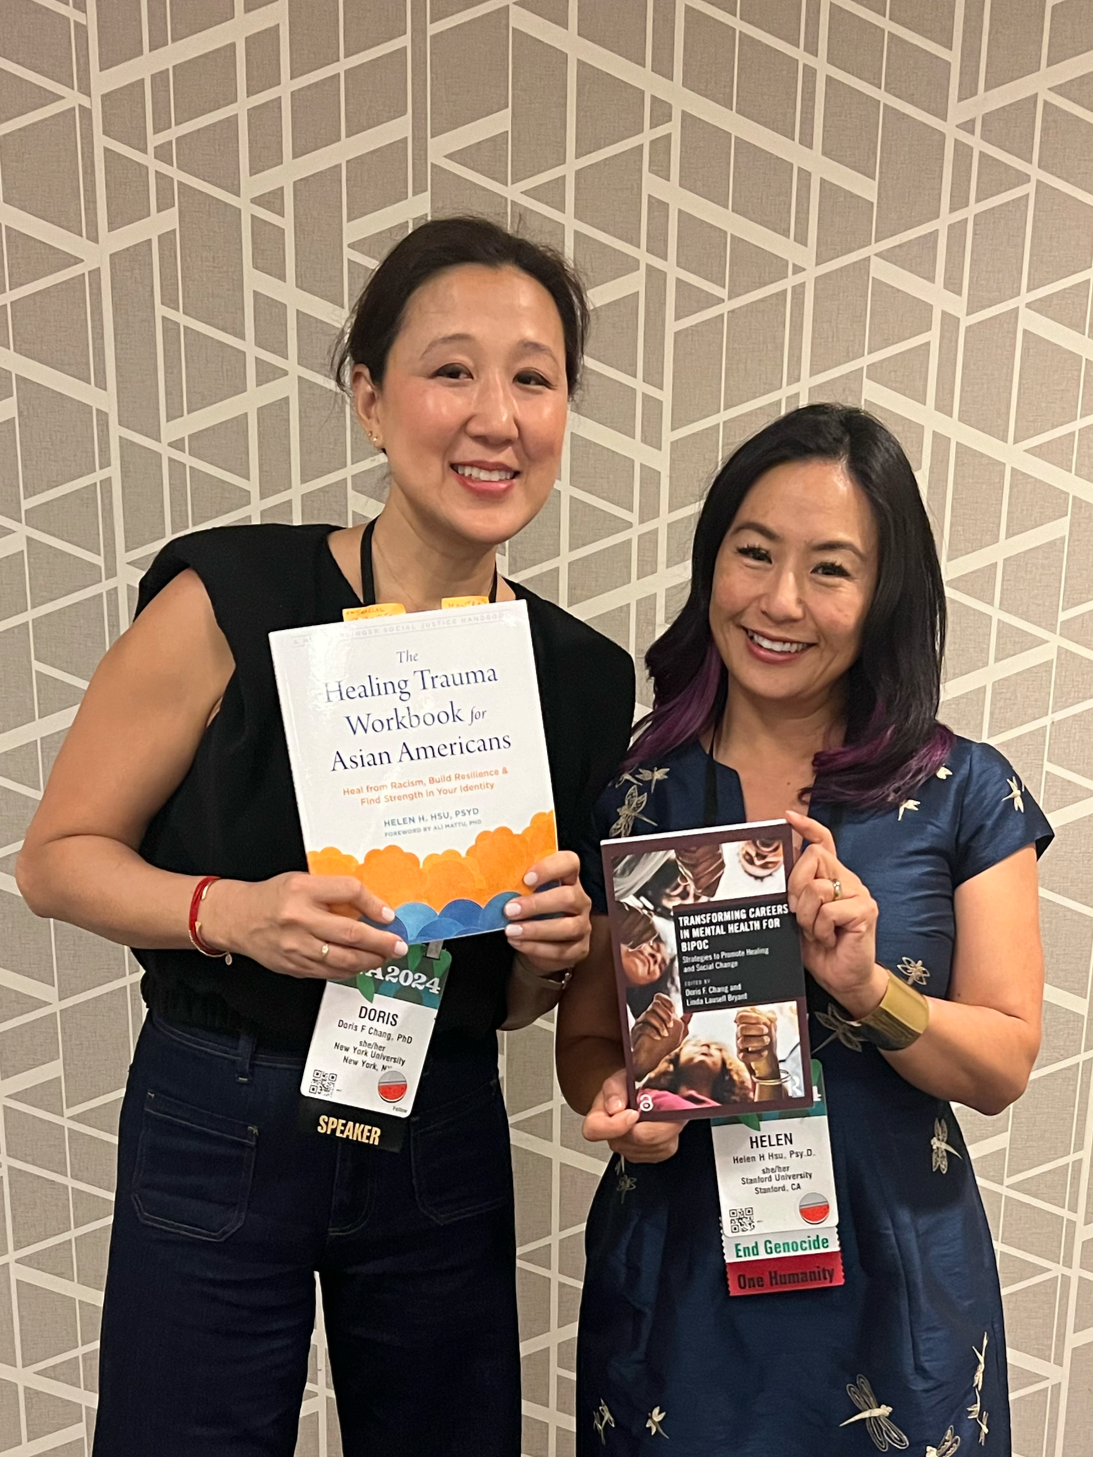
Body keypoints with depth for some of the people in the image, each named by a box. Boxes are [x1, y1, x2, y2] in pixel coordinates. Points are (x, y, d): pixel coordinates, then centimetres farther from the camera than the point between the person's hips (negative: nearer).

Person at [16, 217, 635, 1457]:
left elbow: (514, 999, 8)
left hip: (443, 1139, 4)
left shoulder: (585, 677, -4)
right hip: (219, 1125, -3)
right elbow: (58, 856, -7)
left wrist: (553, 947, -14)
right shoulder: (230, 600, -17)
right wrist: (235, 913, -23)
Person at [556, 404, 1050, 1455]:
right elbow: (584, 1039, 1)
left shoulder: (965, 795, -8)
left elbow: (1004, 1067, -7)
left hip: (890, 1288, 0)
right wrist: (619, 1101, -20)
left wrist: (864, 984, -25)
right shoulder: (631, 795, -6)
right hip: (675, 1282, 1)